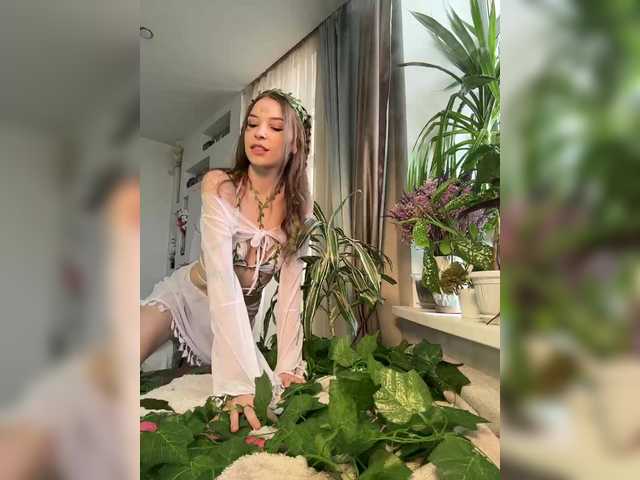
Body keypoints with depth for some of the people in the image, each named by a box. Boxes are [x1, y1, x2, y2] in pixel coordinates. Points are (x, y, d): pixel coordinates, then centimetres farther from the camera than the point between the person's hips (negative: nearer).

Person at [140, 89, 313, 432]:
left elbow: (290, 290, -15)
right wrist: (240, 377, -42)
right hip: (188, 294, -2)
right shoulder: (219, 185, -23)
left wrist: (288, 365, -23)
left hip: (241, 316, 3)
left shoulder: (299, 207, -14)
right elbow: (221, 279, -34)